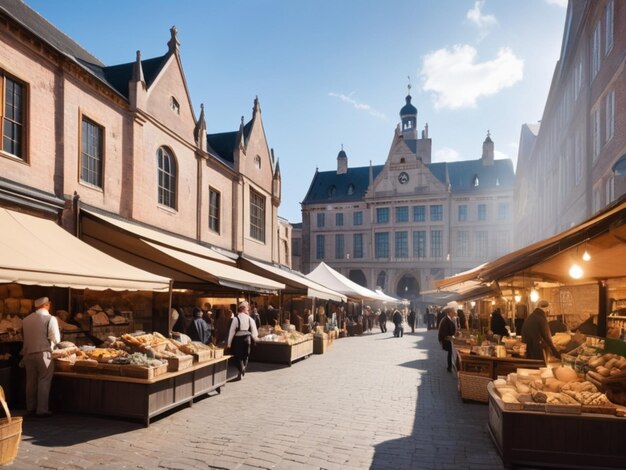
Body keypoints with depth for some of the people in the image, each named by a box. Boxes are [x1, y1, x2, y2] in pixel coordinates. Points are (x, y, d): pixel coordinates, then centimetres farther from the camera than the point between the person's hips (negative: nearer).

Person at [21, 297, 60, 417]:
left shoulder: (26, 319, 7)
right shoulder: (50, 318, -9)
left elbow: (26, 336, 7)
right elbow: (56, 339, -12)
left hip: (28, 353, 5)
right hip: (43, 353, -5)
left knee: (31, 381, 14)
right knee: (43, 382, 2)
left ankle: (30, 408, 22)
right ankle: (42, 410, 5)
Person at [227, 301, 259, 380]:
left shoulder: (236, 318, -11)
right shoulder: (249, 318, -2)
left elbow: (232, 331, -9)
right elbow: (254, 330, -1)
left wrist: (229, 343, -3)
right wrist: (254, 337, 17)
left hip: (238, 339, -3)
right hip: (247, 338, 3)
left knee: (238, 356, 5)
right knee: (245, 355, 19)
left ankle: (241, 372, 0)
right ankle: (243, 370, 25)